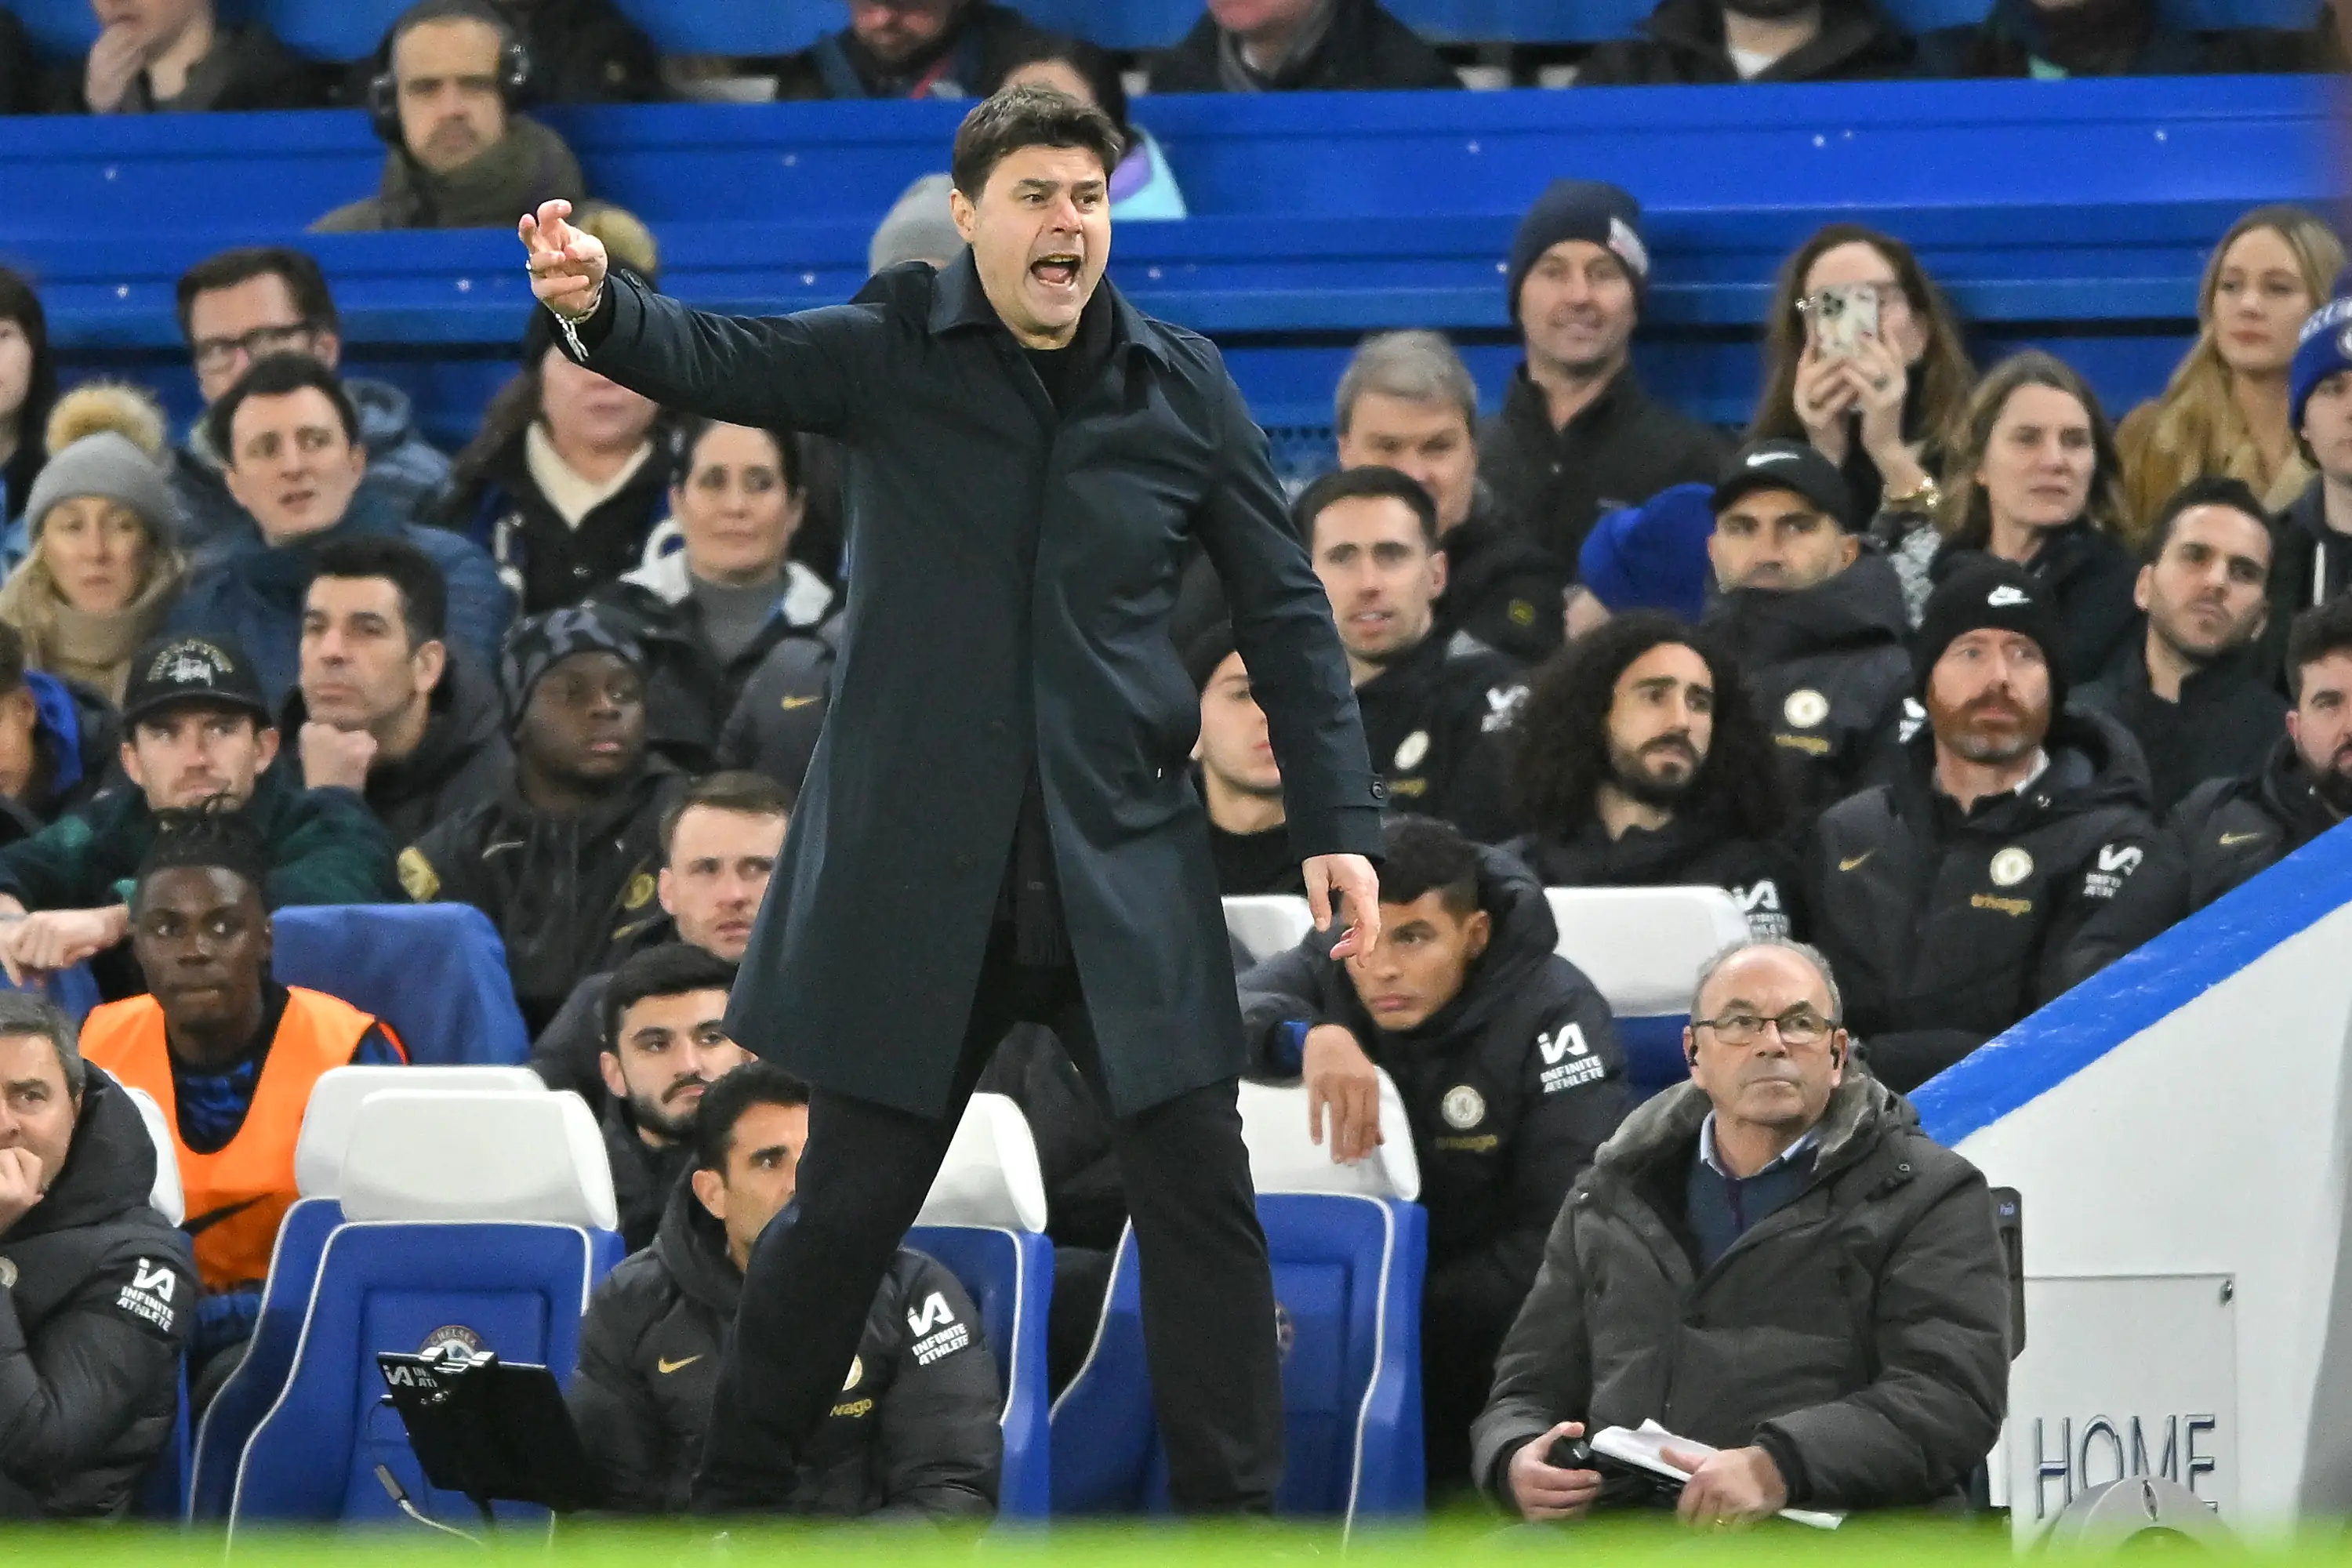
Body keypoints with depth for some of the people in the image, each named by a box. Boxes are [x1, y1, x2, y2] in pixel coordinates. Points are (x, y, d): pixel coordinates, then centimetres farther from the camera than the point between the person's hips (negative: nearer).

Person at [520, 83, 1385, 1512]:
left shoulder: (1184, 389, 3)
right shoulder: (895, 353, -1)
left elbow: (1286, 612, 8)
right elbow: (721, 361, -17)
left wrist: (1338, 823, 2)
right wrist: (600, 307, -39)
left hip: (1129, 873, 1)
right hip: (919, 872, -1)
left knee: (1203, 1195, -3)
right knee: (850, 1207, 5)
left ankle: (1235, 1513, 7)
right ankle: (736, 1500, 22)